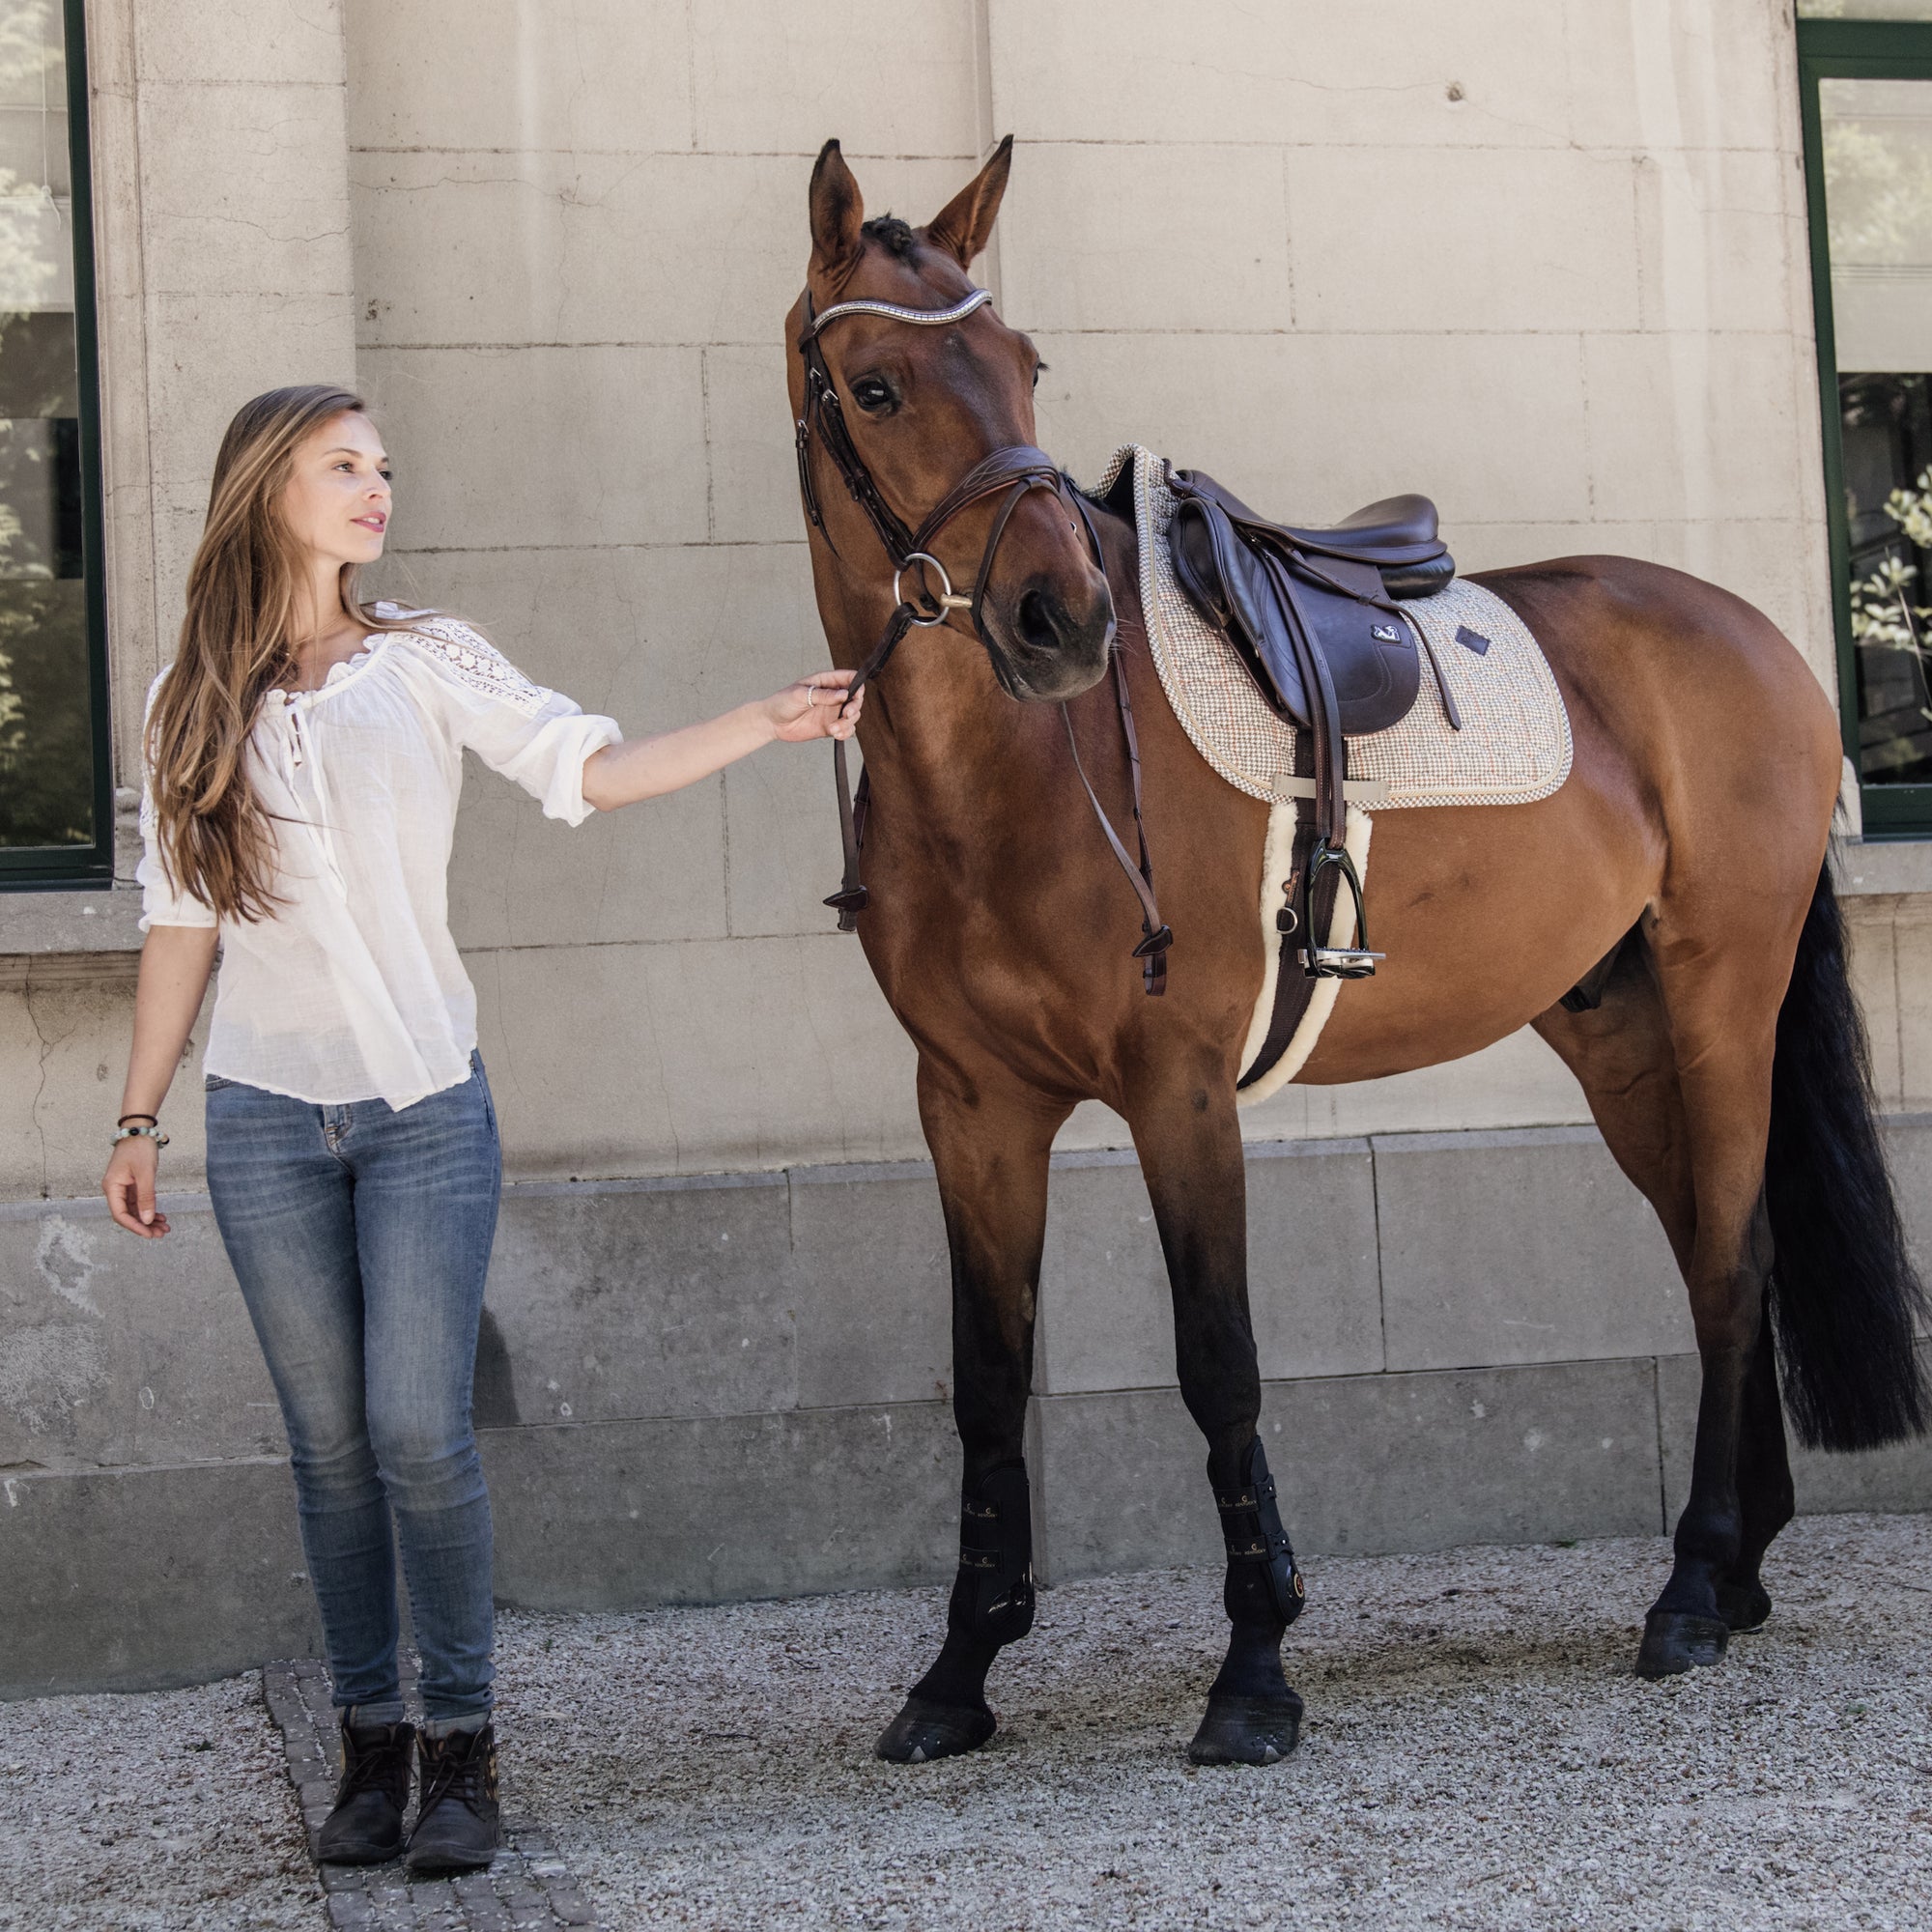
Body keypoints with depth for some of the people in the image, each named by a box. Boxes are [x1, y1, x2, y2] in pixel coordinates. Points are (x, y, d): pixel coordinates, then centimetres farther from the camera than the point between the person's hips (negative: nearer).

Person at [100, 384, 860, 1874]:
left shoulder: (426, 662, 4)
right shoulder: (195, 703, 8)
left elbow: (587, 768, -7)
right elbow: (183, 918, 10)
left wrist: (766, 727, -19)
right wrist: (140, 1114, 8)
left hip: (425, 1106, -1)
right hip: (266, 1118, 1)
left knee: (420, 1430, -6)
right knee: (332, 1441, 6)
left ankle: (461, 1747, 7)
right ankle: (371, 1744, 18)